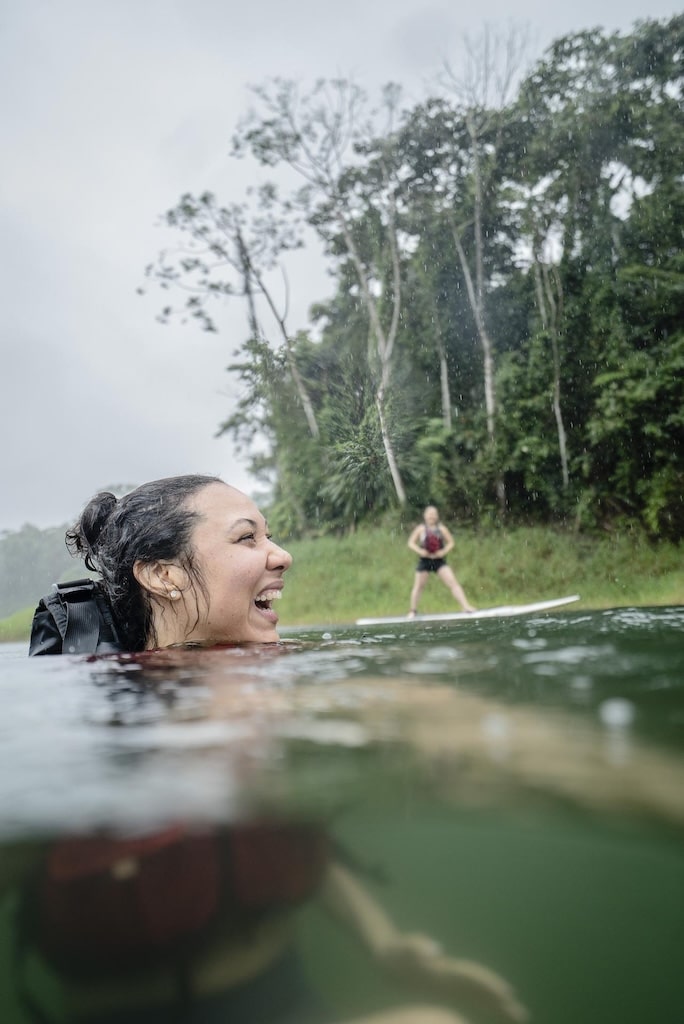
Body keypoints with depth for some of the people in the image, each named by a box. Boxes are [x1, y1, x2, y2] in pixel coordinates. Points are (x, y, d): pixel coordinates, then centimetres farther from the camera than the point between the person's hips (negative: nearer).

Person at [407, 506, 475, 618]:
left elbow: (451, 542, 7)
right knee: (418, 586, 8)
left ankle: (466, 606, -10)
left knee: (453, 583, -10)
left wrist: (444, 551, -11)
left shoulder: (441, 528, 1)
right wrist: (420, 551, -16)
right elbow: (411, 543, 1)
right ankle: (412, 611, 23)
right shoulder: (421, 528, -2)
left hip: (439, 560, 1)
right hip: (424, 561, -1)